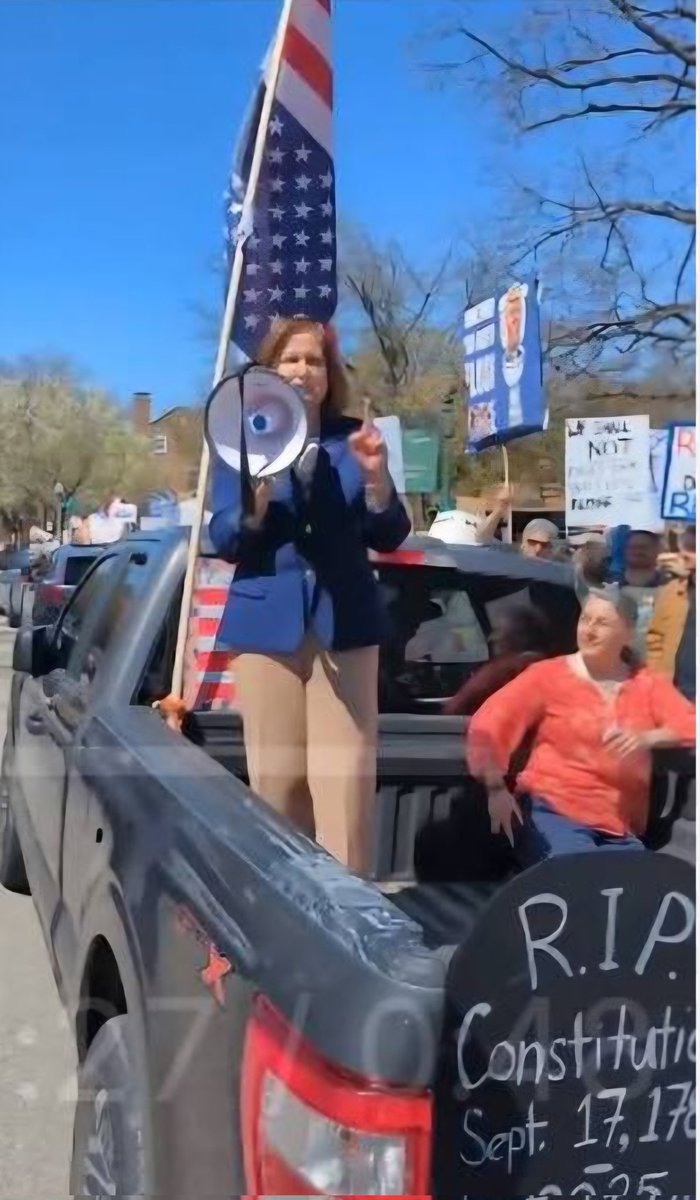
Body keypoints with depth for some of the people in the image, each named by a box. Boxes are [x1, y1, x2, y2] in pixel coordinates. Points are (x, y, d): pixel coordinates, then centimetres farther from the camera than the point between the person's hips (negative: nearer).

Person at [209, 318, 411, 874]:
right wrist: (261, 489, -20)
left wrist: (376, 476, -13)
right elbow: (224, 540, -2)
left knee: (345, 788, -3)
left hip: (345, 626, 1)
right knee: (275, 785, 3)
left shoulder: (354, 437, 7)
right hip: (267, 625, 0)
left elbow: (389, 537, 5)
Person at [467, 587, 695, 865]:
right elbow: (486, 724, -2)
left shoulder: (648, 684, 16)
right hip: (551, 809, -3)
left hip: (619, 828, 3)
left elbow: (692, 725, 4)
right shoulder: (549, 674, 8)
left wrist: (647, 738, -15)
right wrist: (495, 788, -17)